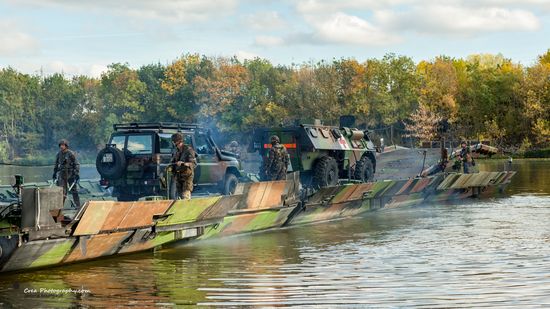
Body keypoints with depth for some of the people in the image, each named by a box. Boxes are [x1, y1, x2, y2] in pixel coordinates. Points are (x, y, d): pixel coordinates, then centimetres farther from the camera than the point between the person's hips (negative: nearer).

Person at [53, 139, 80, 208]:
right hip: (62, 174, 4)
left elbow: (76, 164, -7)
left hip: (71, 174, -4)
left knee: (74, 191, 2)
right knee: (62, 191, 0)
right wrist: (54, 173, 18)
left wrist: (77, 174, -14)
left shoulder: (71, 154, -7)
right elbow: (56, 165, 20)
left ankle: (78, 206, 8)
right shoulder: (59, 154, 8)